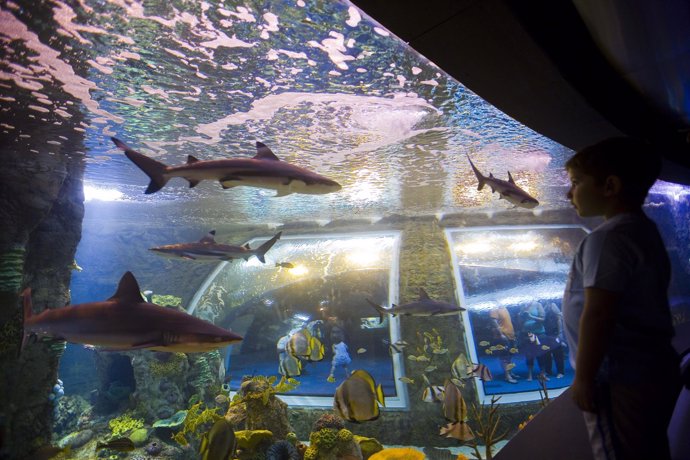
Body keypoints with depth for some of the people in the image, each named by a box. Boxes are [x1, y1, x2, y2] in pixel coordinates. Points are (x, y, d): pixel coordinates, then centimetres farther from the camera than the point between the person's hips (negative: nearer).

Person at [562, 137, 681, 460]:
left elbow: (597, 315, -25)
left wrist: (583, 377, -16)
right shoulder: (646, 231, 11)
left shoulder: (607, 238, -20)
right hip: (655, 370, 10)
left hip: (621, 383, -10)